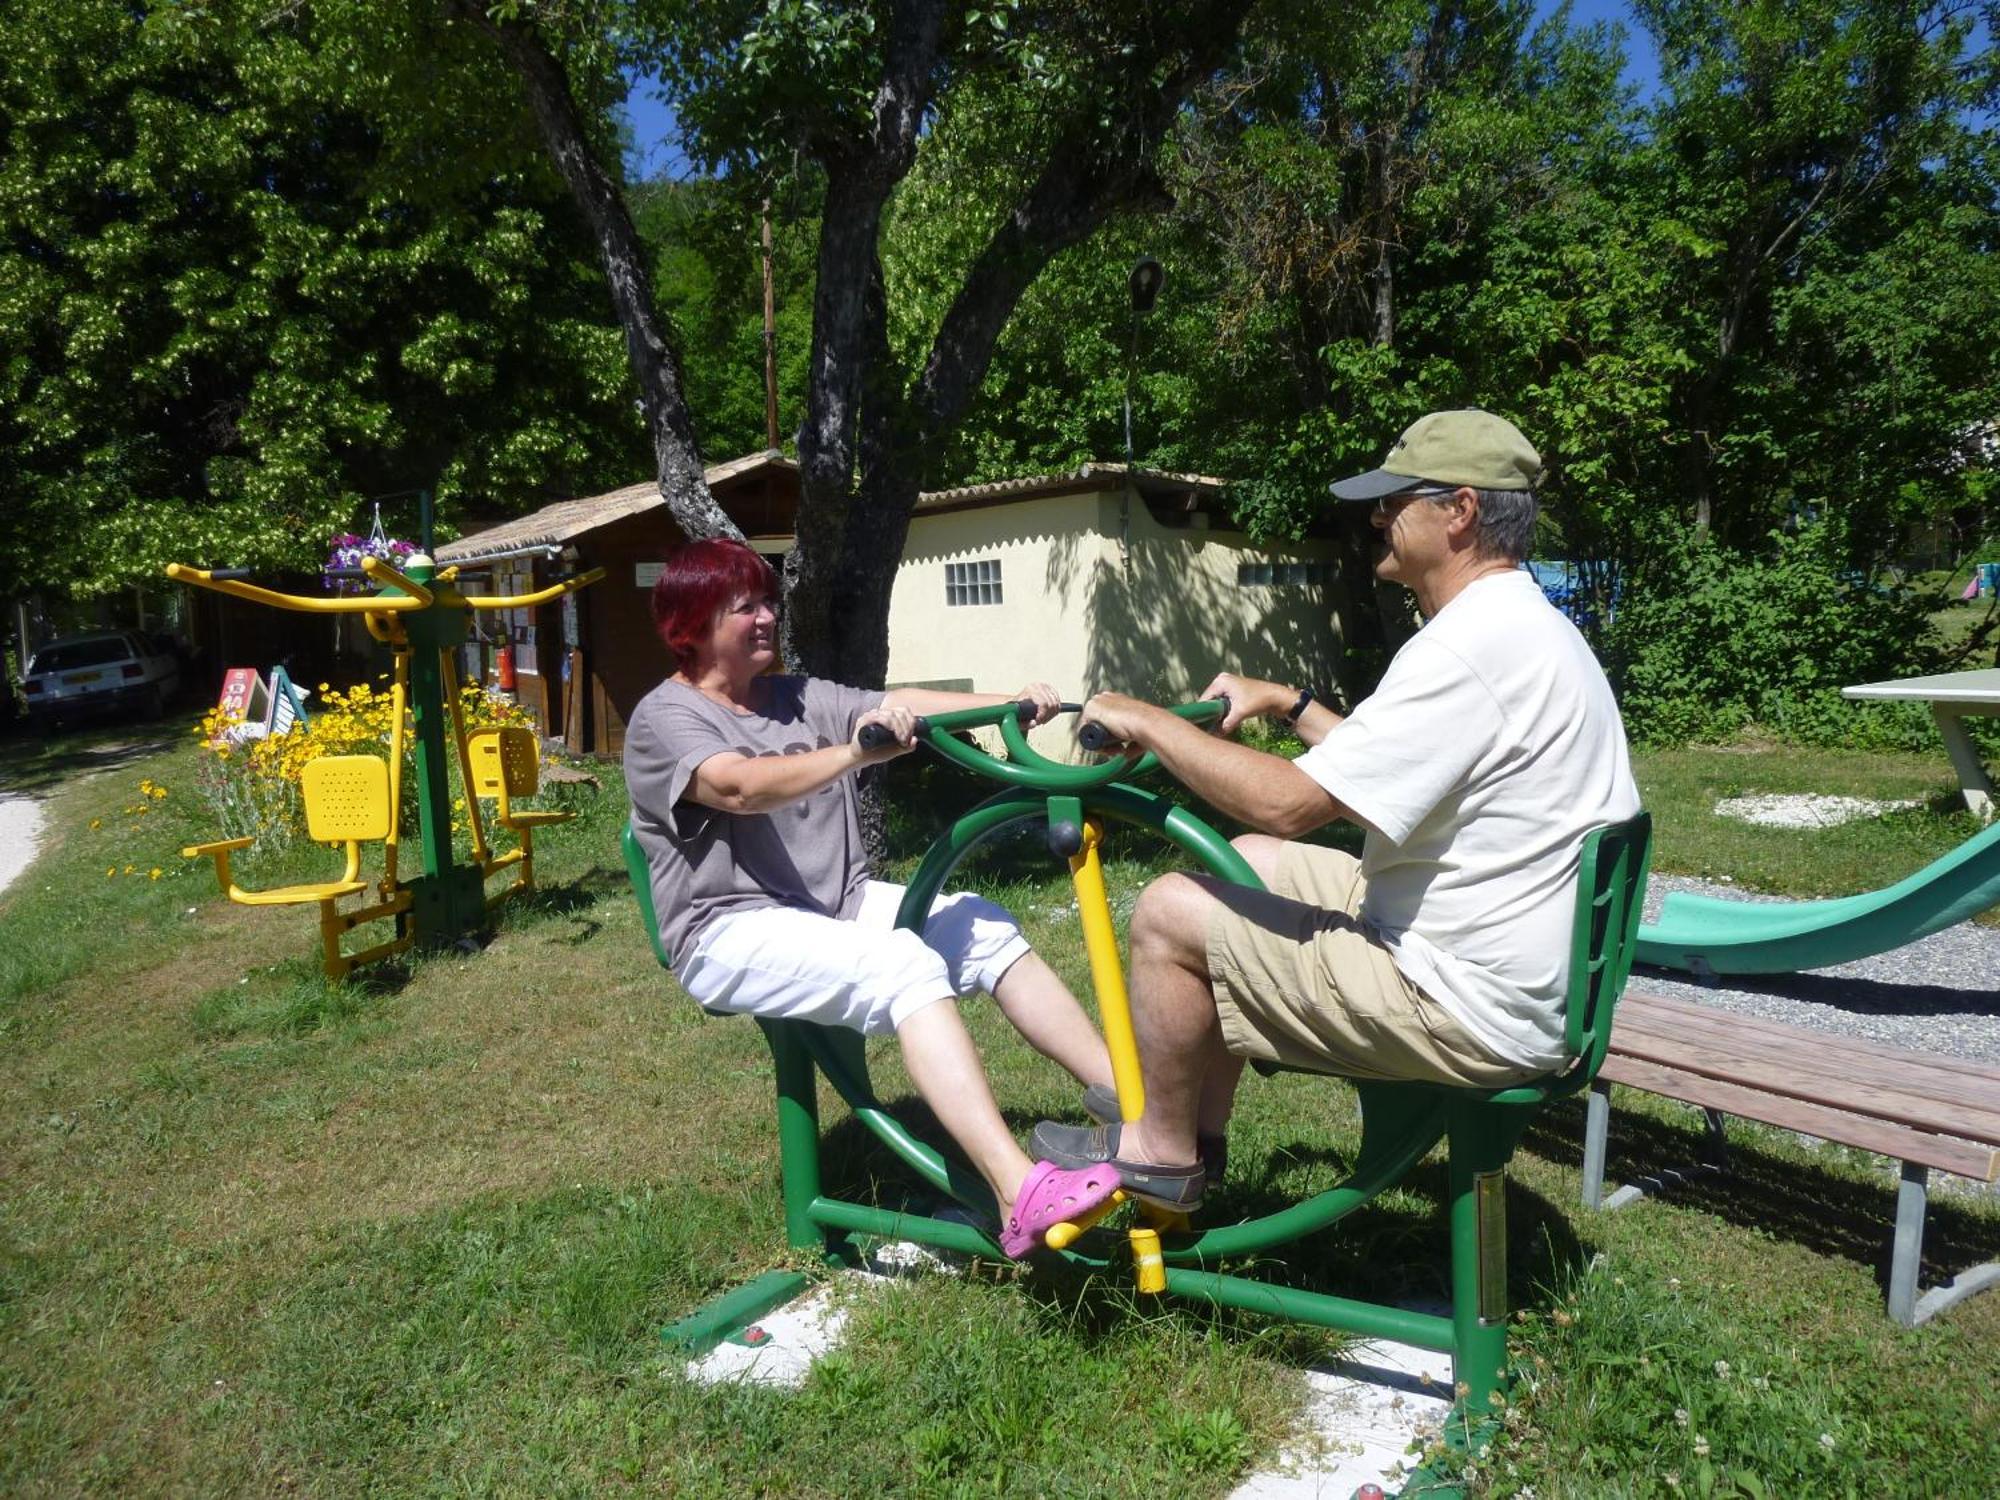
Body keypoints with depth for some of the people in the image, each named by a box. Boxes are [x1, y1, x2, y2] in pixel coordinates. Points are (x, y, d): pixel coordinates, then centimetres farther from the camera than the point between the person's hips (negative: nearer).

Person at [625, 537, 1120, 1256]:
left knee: (986, 928, -15)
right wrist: (855, 752, -43)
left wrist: (1012, 703, -17)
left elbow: (901, 704, -1)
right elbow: (741, 787, -27)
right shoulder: (665, 718, -6)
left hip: (837, 904, 7)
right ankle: (1019, 1193, -40)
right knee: (905, 966, -31)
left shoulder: (800, 699, 15)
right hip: (732, 933, -7)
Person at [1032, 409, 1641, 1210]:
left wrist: (1145, 721, -15)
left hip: (1470, 1010, -11)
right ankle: (1196, 1125, 26)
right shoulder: (1532, 627, 9)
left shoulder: (1470, 648, -25)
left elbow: (1287, 803, -27)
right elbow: (1385, 769, 19)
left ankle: (1162, 1150, 15)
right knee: (1246, 862, 18)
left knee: (1169, 913, -9)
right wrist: (1288, 703, 15)